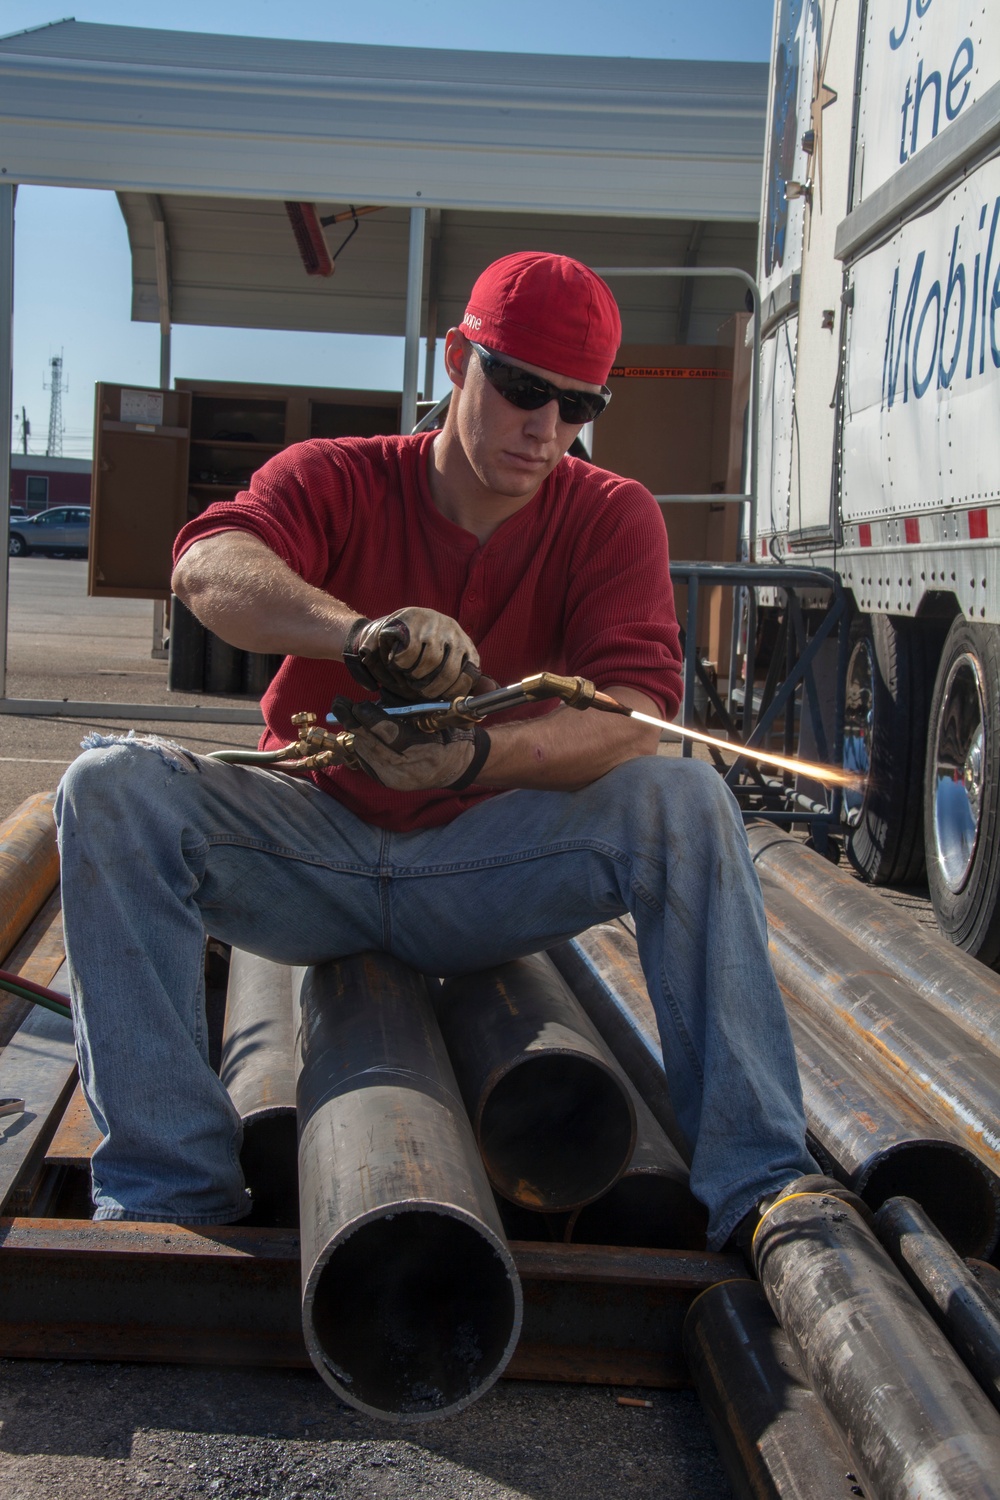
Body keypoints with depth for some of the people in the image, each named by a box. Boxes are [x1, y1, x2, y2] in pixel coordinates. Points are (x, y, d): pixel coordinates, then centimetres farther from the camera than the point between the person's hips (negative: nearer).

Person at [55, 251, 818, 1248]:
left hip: (488, 868, 0)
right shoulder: (333, 480, -1)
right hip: (310, 848, 1)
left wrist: (479, 755, -38)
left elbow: (634, 714, -17)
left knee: (683, 800, -25)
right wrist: (360, 633, -45)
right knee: (113, 785, -24)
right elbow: (208, 566, -24)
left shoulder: (612, 517, 0)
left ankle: (756, 1188, -24)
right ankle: (170, 1188, -22)